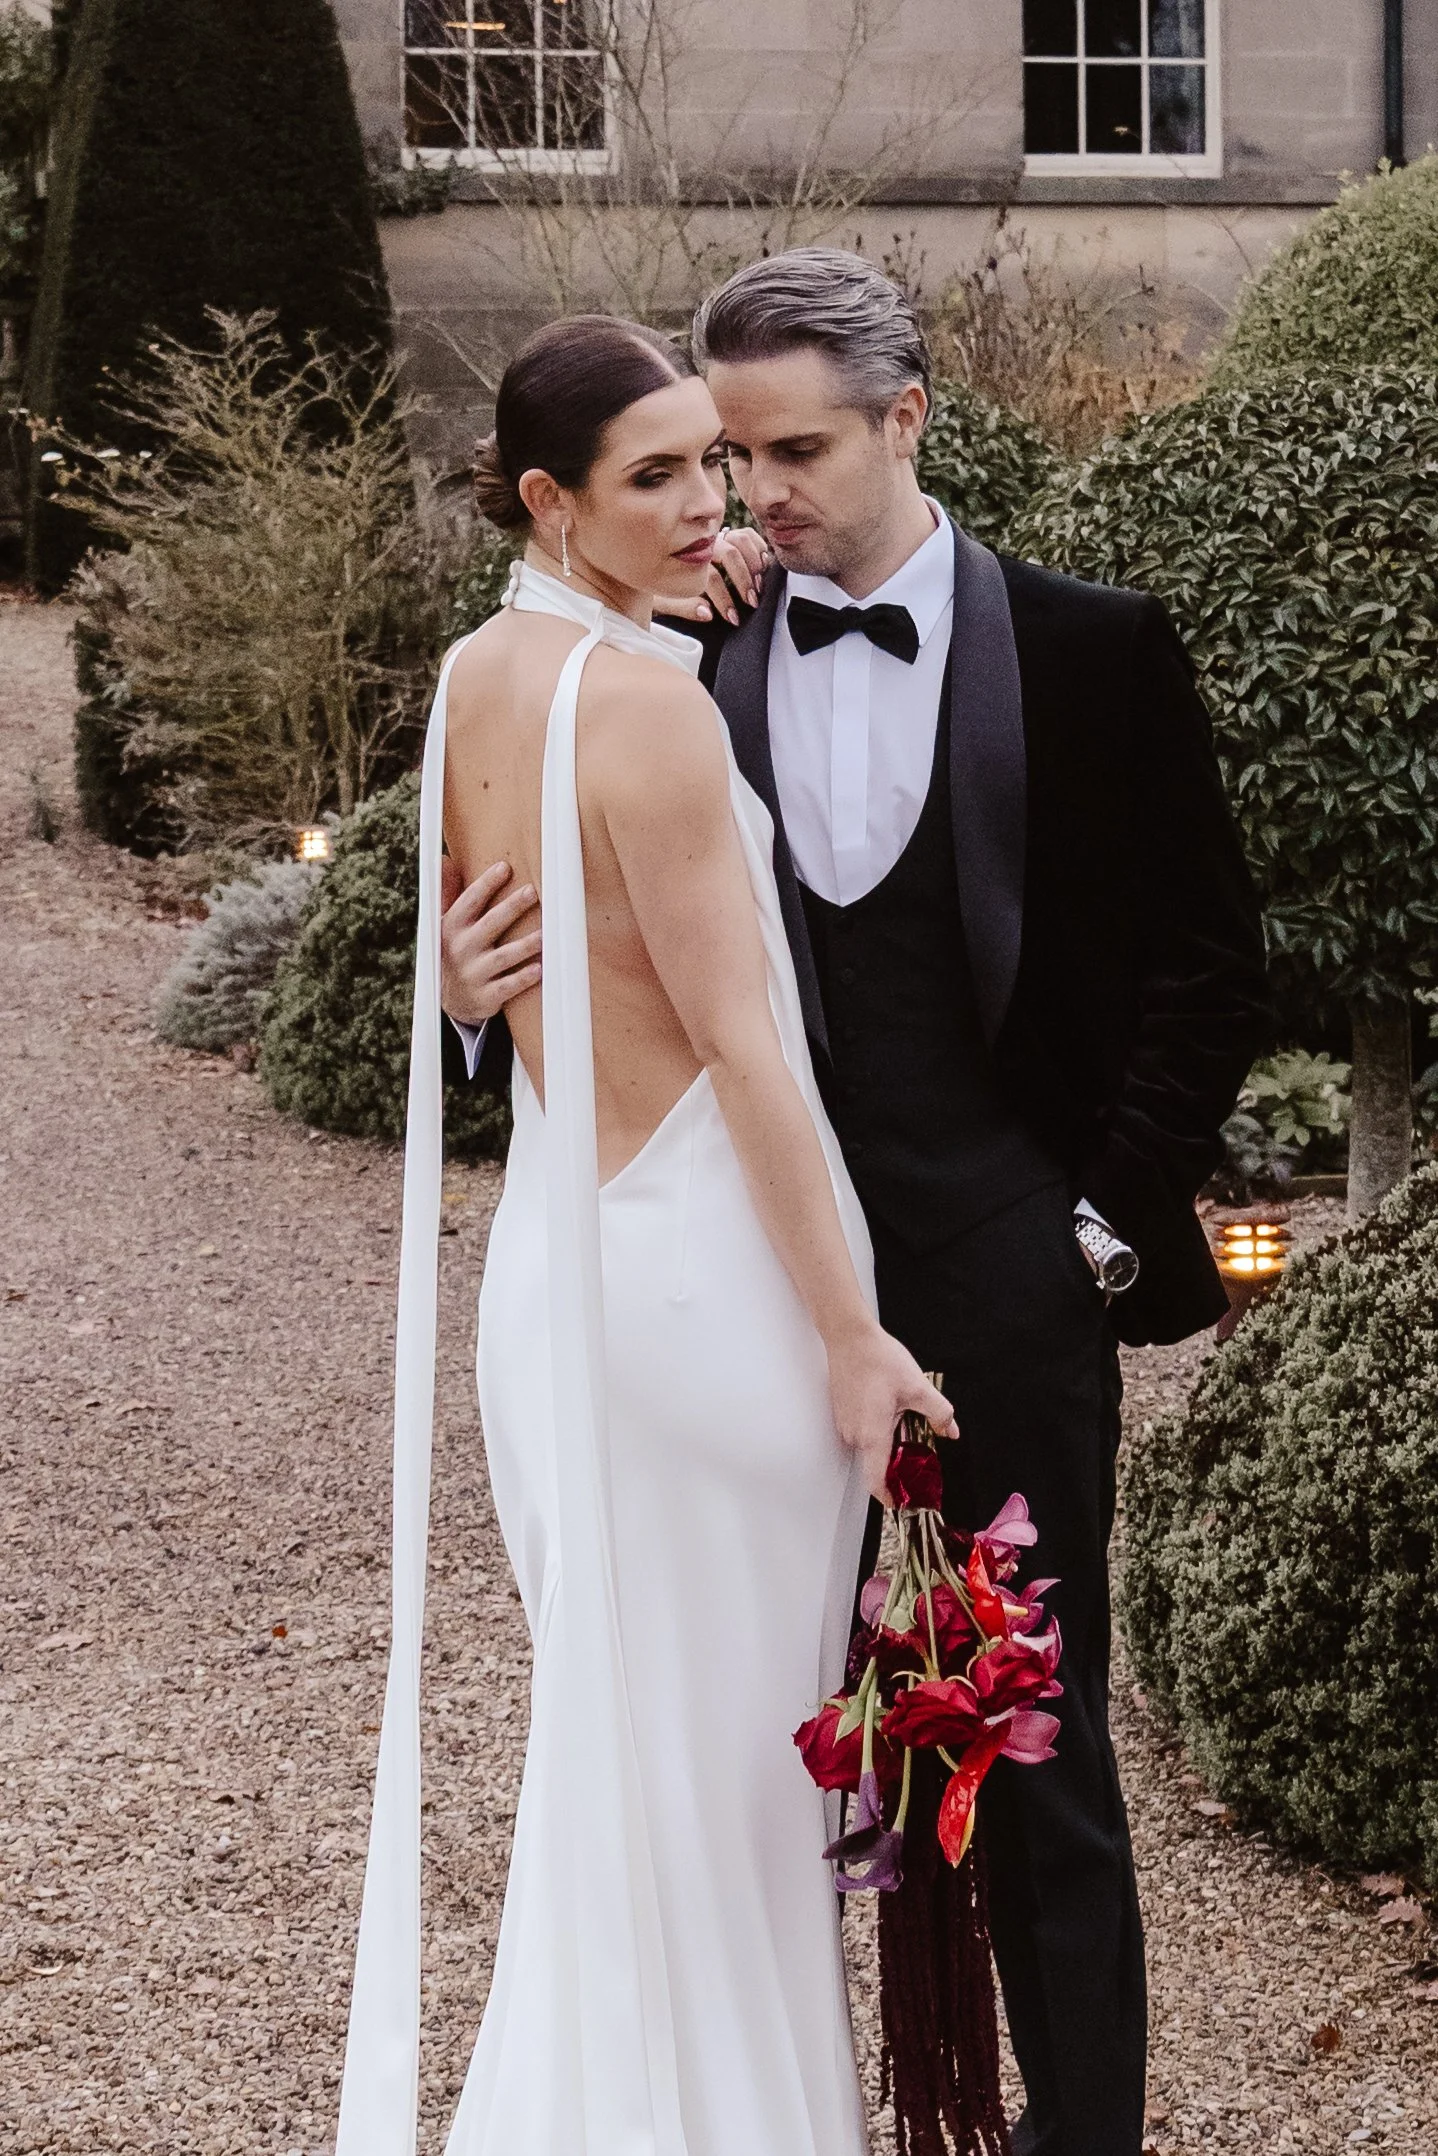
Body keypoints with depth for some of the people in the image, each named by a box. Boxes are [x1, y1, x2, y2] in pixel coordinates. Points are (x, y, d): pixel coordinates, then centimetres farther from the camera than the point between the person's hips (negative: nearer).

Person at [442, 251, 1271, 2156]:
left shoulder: (1086, 652, -1)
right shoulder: (689, 657, 3)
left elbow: (1206, 960, 2)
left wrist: (1115, 1208, -3)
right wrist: (482, 983, -12)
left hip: (1005, 1275, -2)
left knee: (1037, 1741, 8)